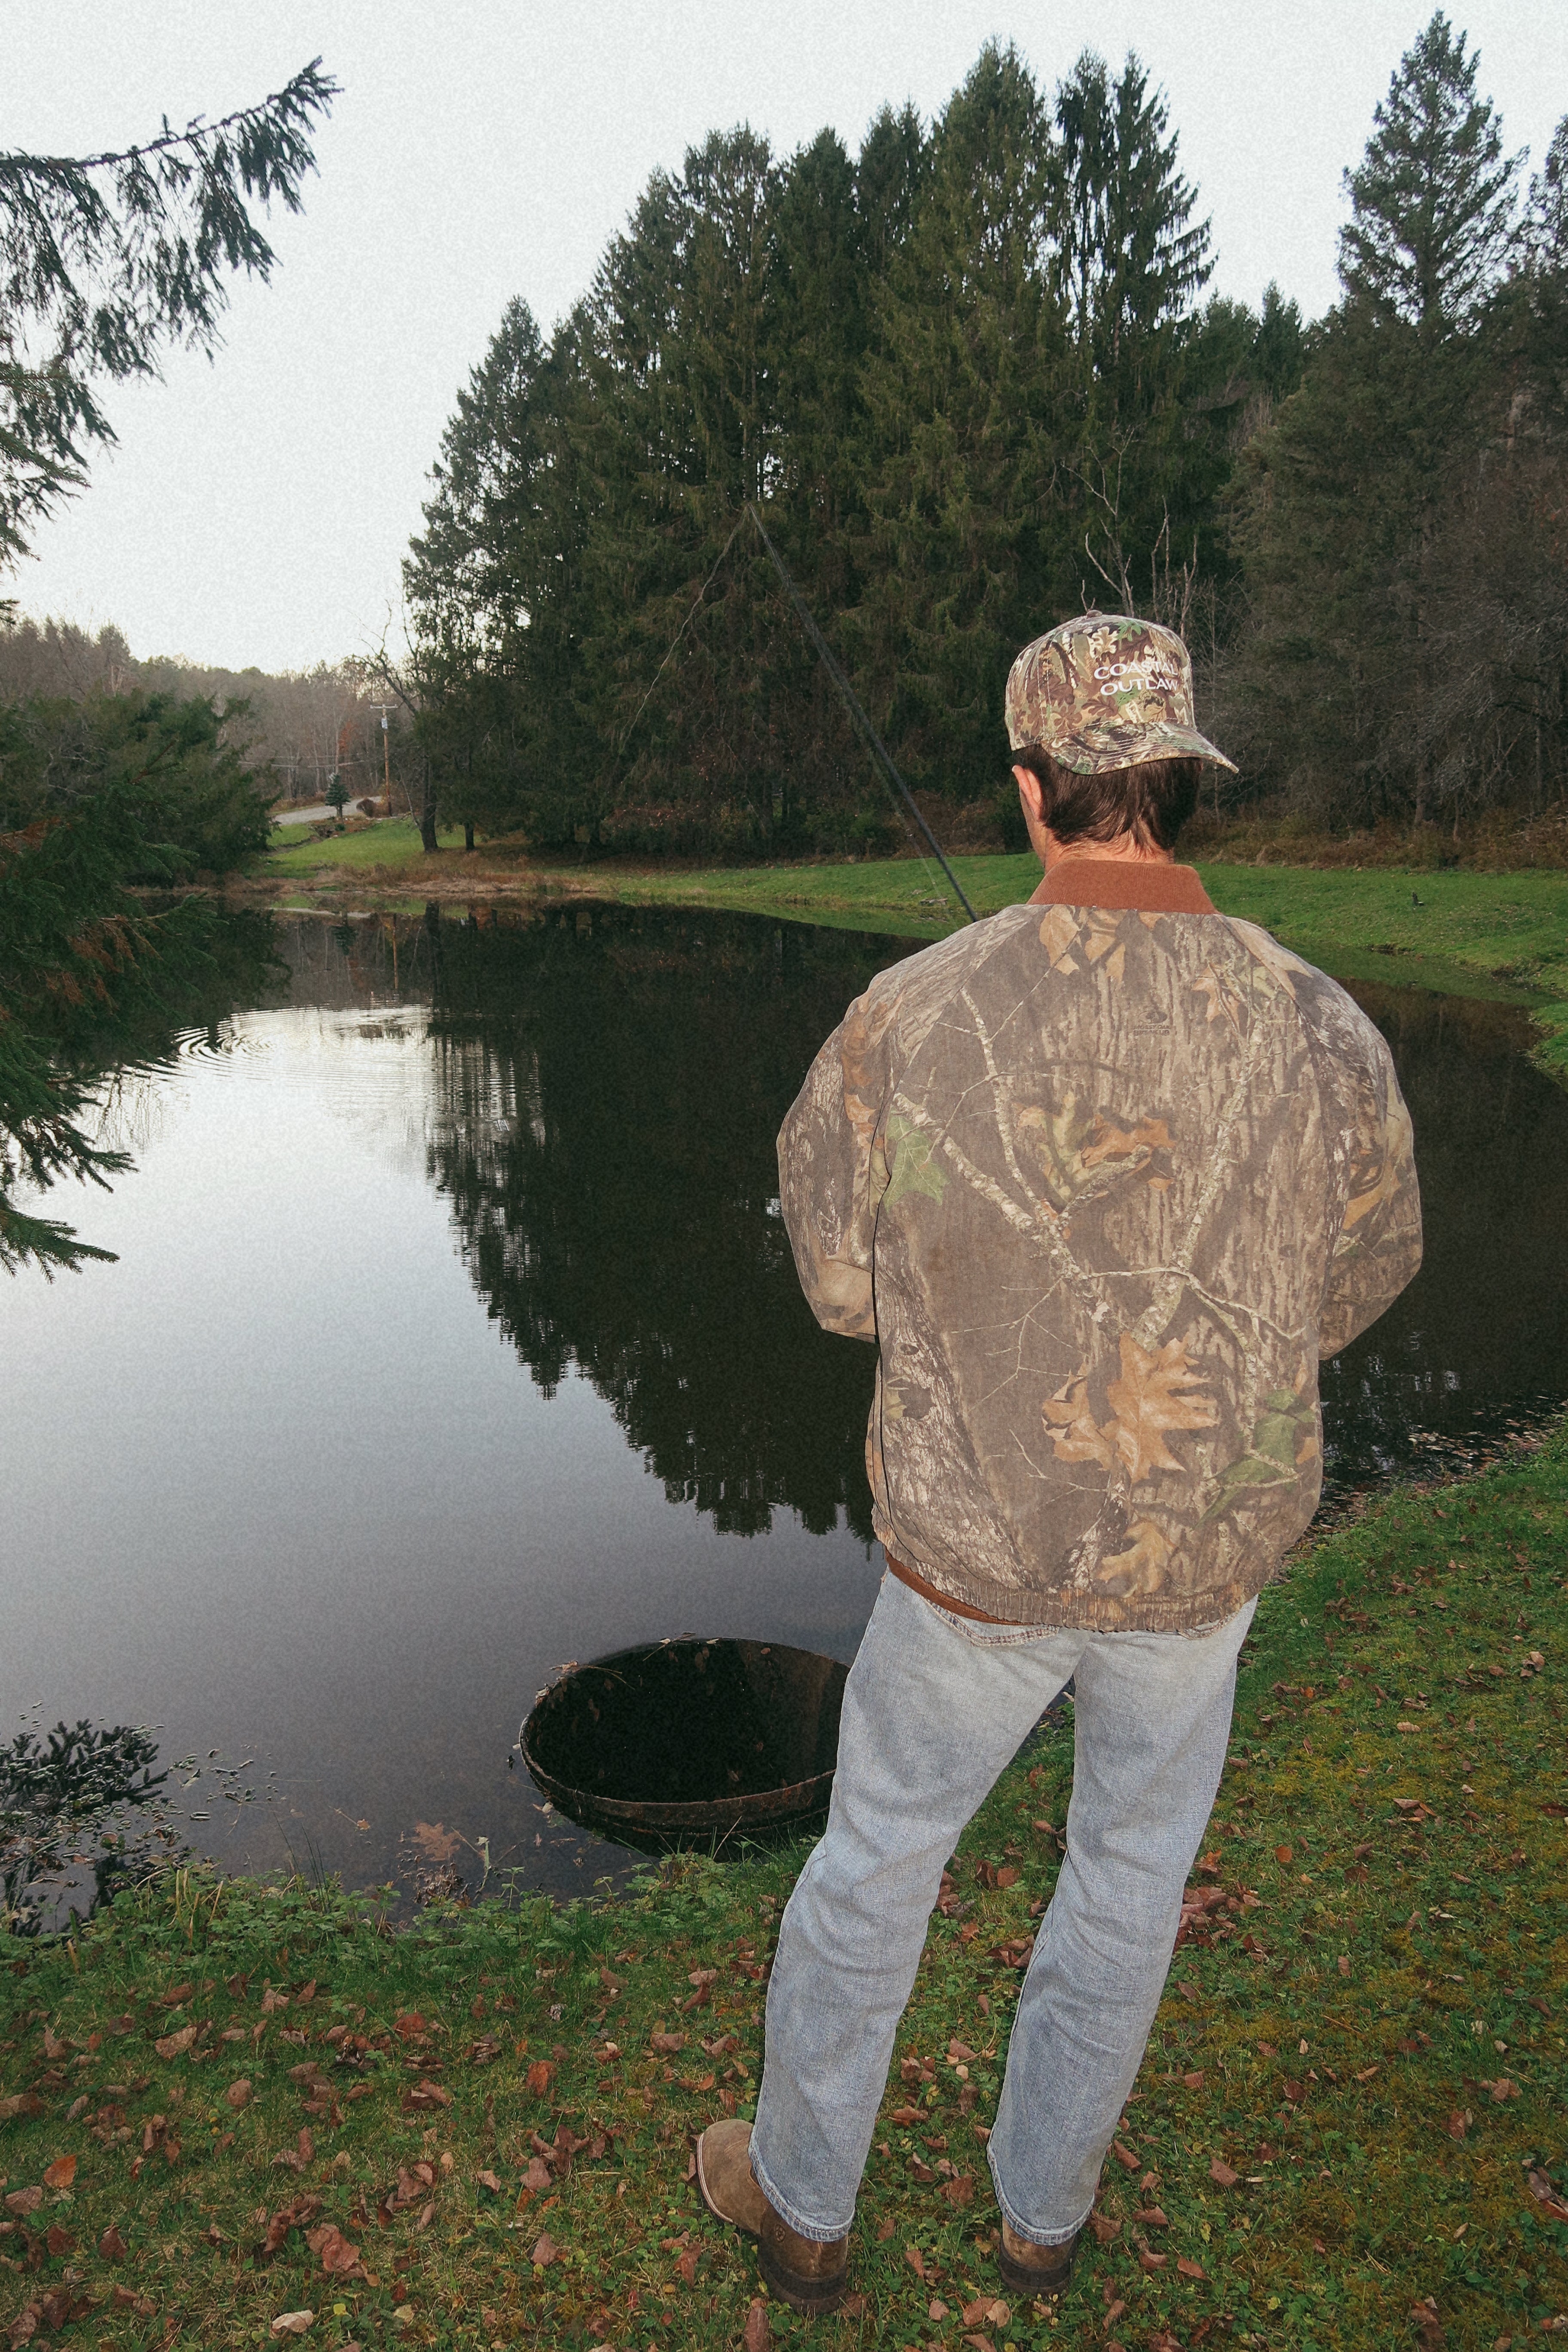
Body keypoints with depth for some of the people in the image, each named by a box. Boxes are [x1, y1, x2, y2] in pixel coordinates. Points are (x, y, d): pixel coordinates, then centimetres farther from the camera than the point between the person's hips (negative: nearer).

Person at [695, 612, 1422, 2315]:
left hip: (977, 1547, -1)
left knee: (877, 1857, 21)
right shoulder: (1321, 1036, -16)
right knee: (1132, 1871, 25)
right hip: (1206, 1547, 2)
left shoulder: (908, 1021, -20)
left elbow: (842, 1284, -7)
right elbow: (1355, 1286, 1)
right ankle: (1042, 2206, 47)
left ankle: (799, 2203, 43)